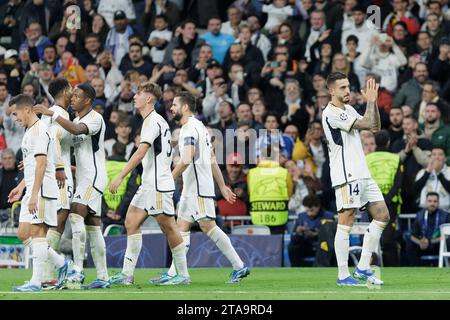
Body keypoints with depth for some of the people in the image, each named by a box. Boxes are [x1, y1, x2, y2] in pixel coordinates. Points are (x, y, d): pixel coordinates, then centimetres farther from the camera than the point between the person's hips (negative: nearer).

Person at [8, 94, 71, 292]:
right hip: (32, 190, 10)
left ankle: (36, 281, -11)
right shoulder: (30, 131, 20)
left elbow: (41, 164, -20)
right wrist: (21, 186, 27)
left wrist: (34, 194, -24)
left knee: (37, 232, -10)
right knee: (24, 234, 7)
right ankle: (62, 264, 14)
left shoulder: (38, 130, -12)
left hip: (42, 190, -10)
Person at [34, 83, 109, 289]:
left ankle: (77, 270, -27)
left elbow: (76, 130, -31)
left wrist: (52, 114, -29)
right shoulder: (76, 121, 17)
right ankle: (103, 277, 8)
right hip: (82, 179, 9)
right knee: (93, 226, 7)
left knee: (76, 215, -23)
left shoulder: (95, 118, -11)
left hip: (94, 176, -9)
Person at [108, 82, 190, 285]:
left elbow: (141, 152, -23)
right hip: (148, 185, 10)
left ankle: (183, 275, 1)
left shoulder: (153, 121, -13)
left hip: (158, 185, -10)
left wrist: (120, 177, -25)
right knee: (131, 221, 5)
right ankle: (127, 274, 2)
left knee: (169, 228, -5)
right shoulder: (157, 120, 17)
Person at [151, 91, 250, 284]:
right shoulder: (200, 127, 20)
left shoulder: (190, 128, -13)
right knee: (182, 227, 7)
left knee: (208, 226, -10)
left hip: (198, 187, -10)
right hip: (191, 188, 10)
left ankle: (239, 267, -7)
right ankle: (173, 274, 5)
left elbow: (186, 160, -24)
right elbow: (212, 160, 22)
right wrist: (222, 186, 24)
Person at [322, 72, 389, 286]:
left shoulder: (348, 109, 18)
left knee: (382, 215, 7)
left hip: (362, 173, 10)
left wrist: (373, 101, 9)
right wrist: (371, 101, -2)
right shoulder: (331, 113, -12)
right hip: (346, 175, -10)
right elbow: (365, 124, -16)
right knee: (346, 223, -8)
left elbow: (375, 127, 17)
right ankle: (343, 275, -6)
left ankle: (362, 268, 12)